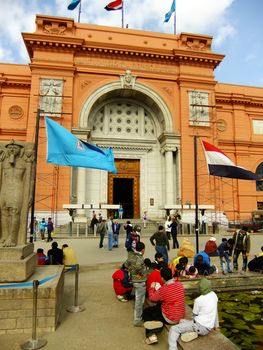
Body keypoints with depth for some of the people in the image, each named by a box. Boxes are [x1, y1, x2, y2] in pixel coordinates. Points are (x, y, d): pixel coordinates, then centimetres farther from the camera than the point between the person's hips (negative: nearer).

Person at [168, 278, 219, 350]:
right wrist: (216, 325, 28)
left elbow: (195, 315, 1)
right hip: (208, 328, 8)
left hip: (200, 326, -8)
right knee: (182, 321, 21)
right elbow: (215, 311, 15)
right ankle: (192, 332, -2)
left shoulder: (198, 300, -15)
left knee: (173, 329, -9)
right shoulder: (214, 295, 1)